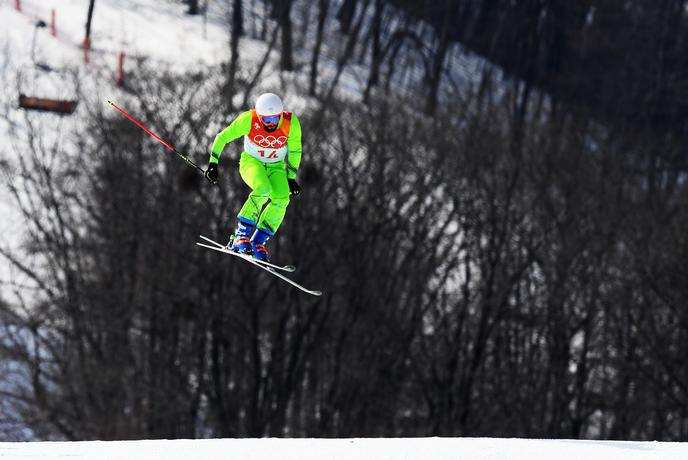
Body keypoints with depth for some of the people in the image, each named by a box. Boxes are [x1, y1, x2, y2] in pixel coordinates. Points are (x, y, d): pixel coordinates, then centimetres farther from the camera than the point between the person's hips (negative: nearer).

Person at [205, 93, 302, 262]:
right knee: (263, 190, -34)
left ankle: (258, 242, -12)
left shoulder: (291, 123, -21)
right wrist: (213, 163, -16)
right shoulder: (249, 120, -26)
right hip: (251, 162, -3)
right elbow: (223, 137, -12)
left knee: (282, 199, -24)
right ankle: (241, 234, -25)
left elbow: (295, 150, -3)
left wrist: (291, 177, 1)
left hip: (276, 167, 3)